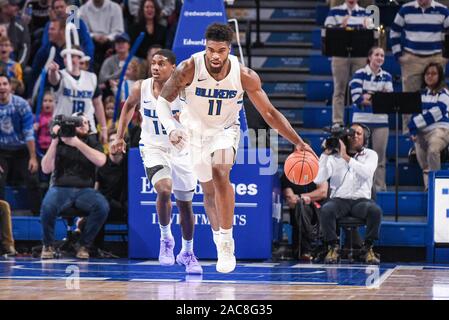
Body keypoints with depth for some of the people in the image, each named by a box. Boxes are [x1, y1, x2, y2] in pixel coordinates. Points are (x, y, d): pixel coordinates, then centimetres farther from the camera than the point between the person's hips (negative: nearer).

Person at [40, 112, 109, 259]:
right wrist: (54, 142, -9)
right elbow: (46, 169, -2)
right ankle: (48, 246, -9)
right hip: (61, 188, -1)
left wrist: (77, 143, -16)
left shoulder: (92, 143, 12)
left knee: (102, 206, -31)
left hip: (85, 190, 1)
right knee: (48, 206, -36)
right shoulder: (60, 143, 9)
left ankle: (83, 245, -11)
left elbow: (100, 161, -10)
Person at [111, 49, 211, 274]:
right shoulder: (141, 88, -10)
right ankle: (166, 238, -4)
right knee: (164, 190, -28)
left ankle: (187, 252, 33)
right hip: (153, 148, -1)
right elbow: (129, 106, 10)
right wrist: (120, 137, 9)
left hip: (180, 150, 1)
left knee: (185, 204, 11)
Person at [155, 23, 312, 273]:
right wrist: (172, 128, -40)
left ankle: (227, 241, -21)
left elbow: (269, 112, -15)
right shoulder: (189, 69, -27)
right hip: (196, 131, 1)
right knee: (209, 188, 10)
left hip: (226, 130, -1)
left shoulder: (245, 76, -24)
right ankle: (218, 237, 35)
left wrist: (298, 142, -19)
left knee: (220, 174, -27)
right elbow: (163, 100, -20)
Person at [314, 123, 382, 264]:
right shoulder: (334, 157, 7)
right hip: (339, 200, 0)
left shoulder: (370, 155, 9)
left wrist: (346, 157, -19)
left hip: (361, 200, 0)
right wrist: (326, 154, -9)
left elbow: (367, 172, -15)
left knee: (375, 210, -33)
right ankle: (333, 247, -14)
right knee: (326, 209, -34)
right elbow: (317, 179, -5)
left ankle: (368, 248, -14)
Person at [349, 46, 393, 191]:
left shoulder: (387, 76, 9)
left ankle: (380, 186, 8)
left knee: (380, 155, 3)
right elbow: (357, 98, -11)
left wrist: (368, 96, -17)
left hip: (381, 120, 3)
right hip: (362, 120, -3)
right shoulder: (359, 74, -1)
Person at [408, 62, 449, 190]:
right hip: (422, 131, 6)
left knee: (432, 151, -33)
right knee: (421, 159, -11)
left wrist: (414, 123, -8)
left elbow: (436, 113, -10)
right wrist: (413, 131, -3)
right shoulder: (421, 94, 20)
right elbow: (414, 114, 15)